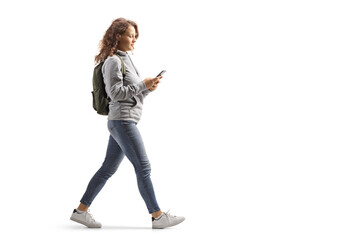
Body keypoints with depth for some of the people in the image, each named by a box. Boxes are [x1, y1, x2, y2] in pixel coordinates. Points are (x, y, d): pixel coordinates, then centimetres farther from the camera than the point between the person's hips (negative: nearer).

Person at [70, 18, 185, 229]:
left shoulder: (126, 60, 19)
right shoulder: (113, 61, -9)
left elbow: (134, 94, 20)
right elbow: (115, 92, -17)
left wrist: (149, 88, 2)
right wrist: (143, 85, -14)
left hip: (125, 122, 10)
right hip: (122, 121, -10)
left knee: (108, 169, 11)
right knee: (143, 168, -6)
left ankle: (81, 211, 17)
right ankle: (158, 216, 0)